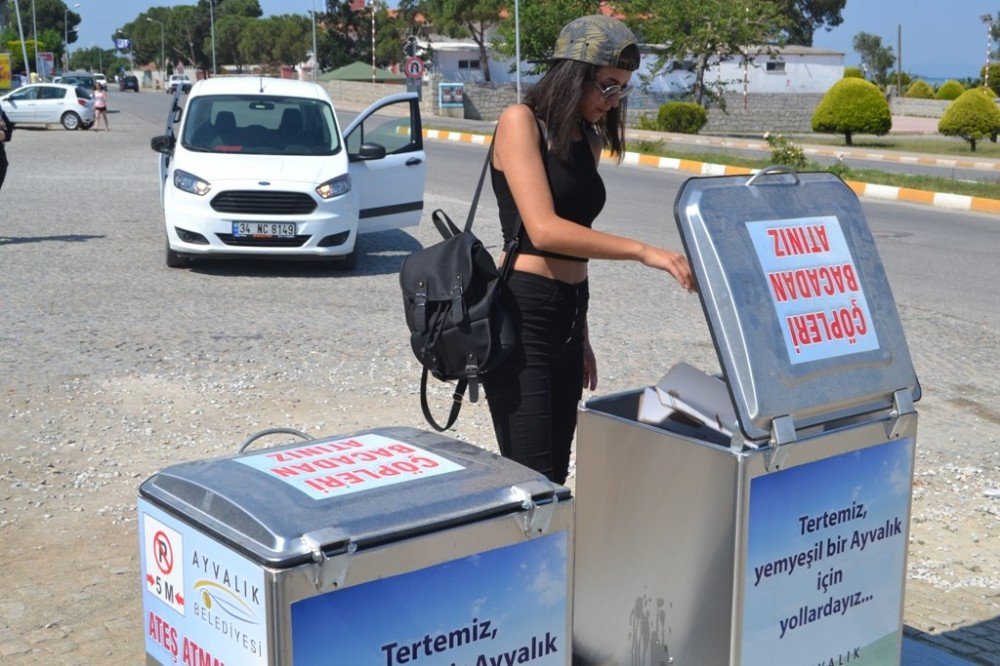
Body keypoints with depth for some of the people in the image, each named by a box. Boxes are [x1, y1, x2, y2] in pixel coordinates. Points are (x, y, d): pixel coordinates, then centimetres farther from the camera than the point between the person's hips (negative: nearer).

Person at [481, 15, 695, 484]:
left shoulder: (589, 140, 15)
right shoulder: (520, 122, -9)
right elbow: (543, 230, -21)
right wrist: (642, 251, -25)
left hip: (566, 316, 8)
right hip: (521, 315, -8)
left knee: (556, 476, 10)